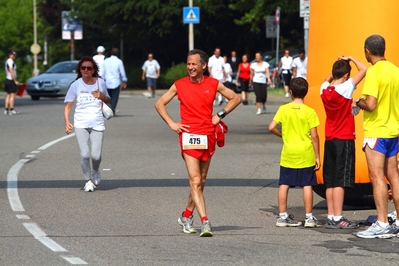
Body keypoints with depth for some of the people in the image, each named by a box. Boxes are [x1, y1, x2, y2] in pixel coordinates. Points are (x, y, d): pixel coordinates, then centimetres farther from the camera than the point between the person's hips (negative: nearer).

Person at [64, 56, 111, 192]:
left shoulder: (100, 82, 4)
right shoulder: (76, 85, 0)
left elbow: (108, 100, 19)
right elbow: (68, 105, 1)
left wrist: (102, 96, -5)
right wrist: (67, 122, -14)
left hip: (97, 124, 1)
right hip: (80, 125, -1)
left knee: (96, 155, -7)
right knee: (85, 154, -12)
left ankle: (95, 171, 28)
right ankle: (88, 181, 10)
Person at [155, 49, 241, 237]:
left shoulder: (214, 84, 4)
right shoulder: (179, 85, 1)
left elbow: (235, 98, 15)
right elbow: (159, 104, 10)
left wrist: (220, 115, 3)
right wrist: (171, 123, -2)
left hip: (208, 137, 3)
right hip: (189, 136, -3)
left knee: (201, 181, 12)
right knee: (195, 181, -12)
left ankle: (186, 216, 30)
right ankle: (205, 222, -17)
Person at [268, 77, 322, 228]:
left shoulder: (283, 109, -2)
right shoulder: (309, 112, -7)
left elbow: (271, 127, -4)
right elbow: (314, 136, -8)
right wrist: (317, 157, -1)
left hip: (288, 155, 2)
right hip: (306, 155, -2)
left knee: (284, 185, 7)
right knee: (307, 185, 3)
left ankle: (282, 216, 10)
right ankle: (309, 217, 5)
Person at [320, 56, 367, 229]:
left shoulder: (324, 90, 3)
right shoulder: (345, 88, -14)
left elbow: (328, 79, 28)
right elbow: (364, 70, -13)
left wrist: (338, 65, 18)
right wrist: (350, 59, 1)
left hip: (330, 140, 7)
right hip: (344, 140, -7)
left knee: (330, 181, 9)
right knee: (340, 181, -7)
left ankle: (330, 217, 11)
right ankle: (338, 219, -8)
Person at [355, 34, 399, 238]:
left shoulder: (374, 72, -16)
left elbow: (370, 105, -24)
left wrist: (359, 102, -4)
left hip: (376, 132, -8)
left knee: (377, 176, -6)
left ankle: (382, 225, -7)